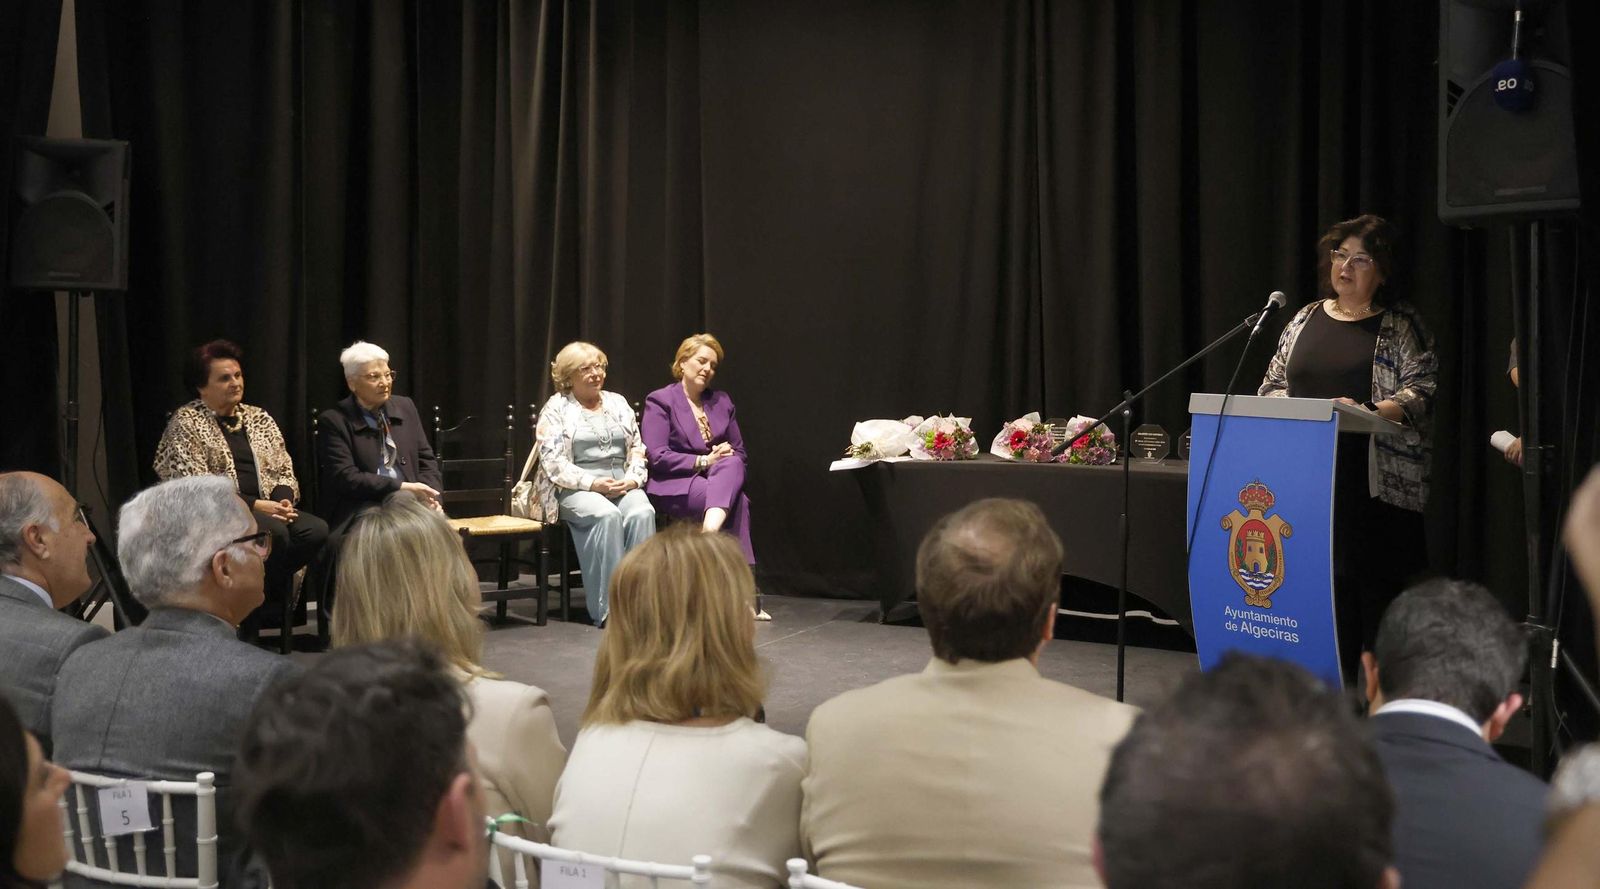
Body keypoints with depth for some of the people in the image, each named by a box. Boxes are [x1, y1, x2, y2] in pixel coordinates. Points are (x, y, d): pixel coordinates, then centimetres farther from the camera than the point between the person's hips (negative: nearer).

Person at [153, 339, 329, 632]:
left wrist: (283, 499, -7)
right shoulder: (185, 423, 0)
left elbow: (285, 471, 17)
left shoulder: (259, 418, 18)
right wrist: (254, 504, -17)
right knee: (275, 532, -34)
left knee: (317, 529, -25)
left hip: (269, 508, 6)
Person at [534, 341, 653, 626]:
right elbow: (553, 462, -8)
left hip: (623, 485, 4)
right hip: (575, 489, -4)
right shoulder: (556, 409, 2)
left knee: (642, 512, -29)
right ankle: (608, 607, -32)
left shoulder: (617, 403, 18)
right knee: (607, 515, -34)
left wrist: (632, 478, -6)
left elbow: (637, 448, 15)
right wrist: (594, 484, -18)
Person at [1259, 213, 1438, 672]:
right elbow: (1273, 384, 19)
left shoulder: (1401, 325, 4)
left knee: (1377, 589, -5)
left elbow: (1419, 393, -6)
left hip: (1377, 485, -4)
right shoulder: (1306, 319, 17)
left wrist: (1369, 414, -22)